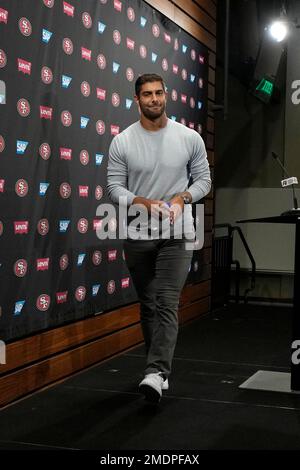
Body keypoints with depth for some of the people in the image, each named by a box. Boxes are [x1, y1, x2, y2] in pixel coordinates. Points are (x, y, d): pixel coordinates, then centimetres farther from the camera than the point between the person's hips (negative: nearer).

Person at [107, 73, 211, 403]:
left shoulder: (189, 138, -2)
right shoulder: (122, 142, -2)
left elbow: (203, 179, 4)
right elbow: (114, 186, -2)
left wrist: (182, 197, -16)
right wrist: (144, 202, -20)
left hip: (177, 234, -2)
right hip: (138, 235, 2)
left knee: (167, 304, -14)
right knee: (148, 306, 12)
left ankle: (155, 374, -21)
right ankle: (161, 369, 26)